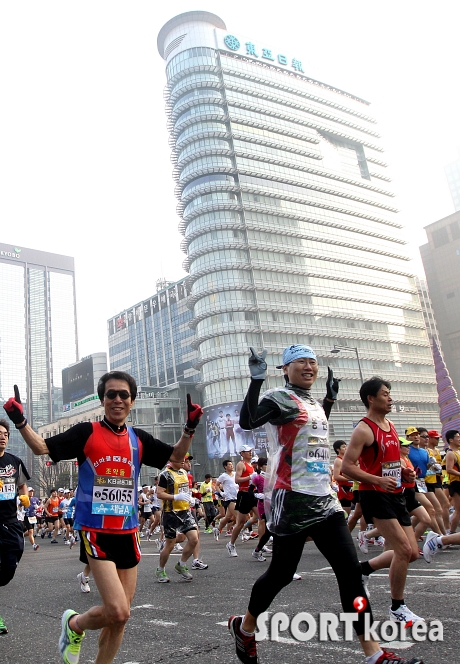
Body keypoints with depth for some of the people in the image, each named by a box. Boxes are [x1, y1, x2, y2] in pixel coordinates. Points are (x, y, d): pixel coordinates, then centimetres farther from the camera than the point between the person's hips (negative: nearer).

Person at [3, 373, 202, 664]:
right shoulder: (87, 432, -4)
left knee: (119, 616, 9)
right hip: (96, 532, -5)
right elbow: (42, 447, -7)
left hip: (128, 533, 5)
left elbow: (176, 455, 11)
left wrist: (190, 427, -4)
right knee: (118, 613, -14)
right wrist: (20, 421, -23)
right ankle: (74, 624, 17)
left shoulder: (138, 439, 7)